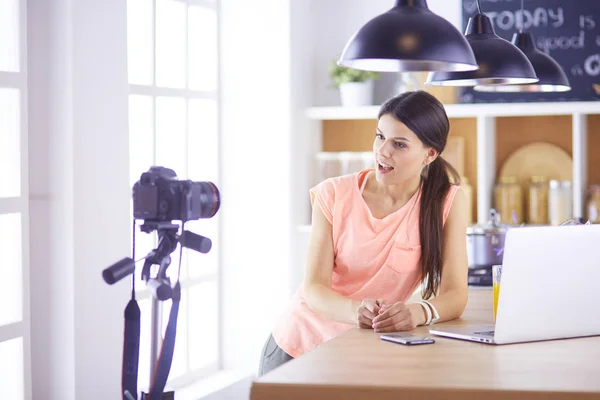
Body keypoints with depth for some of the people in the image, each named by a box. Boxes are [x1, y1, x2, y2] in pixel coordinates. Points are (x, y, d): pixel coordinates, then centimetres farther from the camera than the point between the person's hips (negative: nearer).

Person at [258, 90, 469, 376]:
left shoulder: (448, 201, -7)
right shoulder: (335, 194, -5)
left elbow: (455, 296, -13)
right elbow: (314, 288, -11)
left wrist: (418, 312, -36)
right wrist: (355, 310, -33)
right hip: (297, 346, 0)